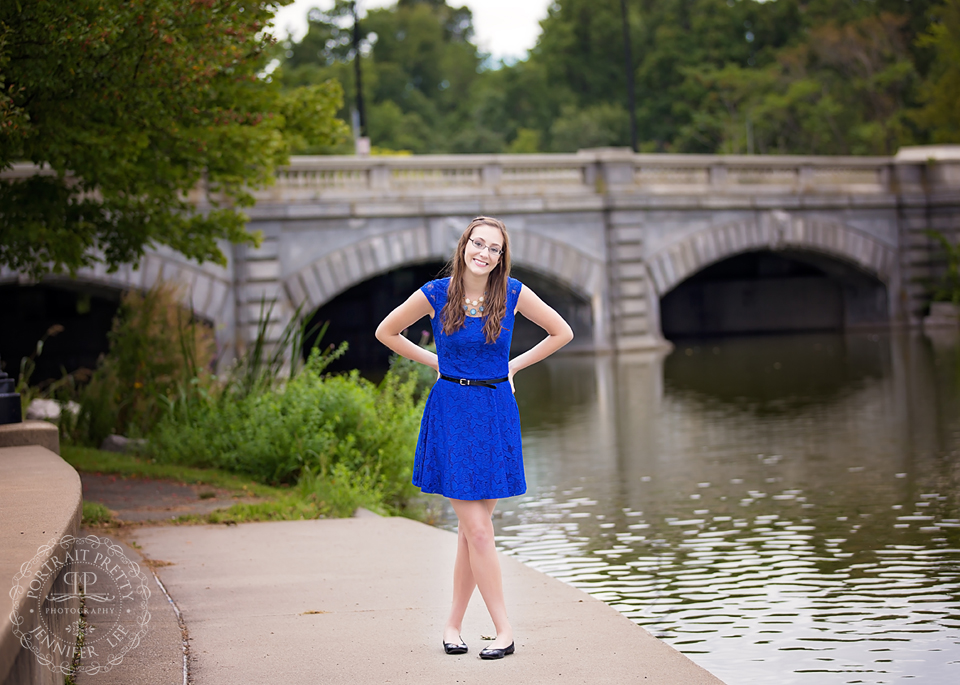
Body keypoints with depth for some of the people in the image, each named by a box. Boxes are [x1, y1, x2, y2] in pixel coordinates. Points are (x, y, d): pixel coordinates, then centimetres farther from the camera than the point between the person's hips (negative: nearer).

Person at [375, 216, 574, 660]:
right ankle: (504, 630, 2)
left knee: (472, 529, 5)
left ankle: (453, 624, 19)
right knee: (477, 530, -6)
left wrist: (514, 365, 5)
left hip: (495, 414, 2)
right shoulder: (435, 294, -5)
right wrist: (434, 362, 5)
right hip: (451, 413, -2)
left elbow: (561, 332, 9)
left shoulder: (513, 294, -2)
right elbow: (386, 332, 9)